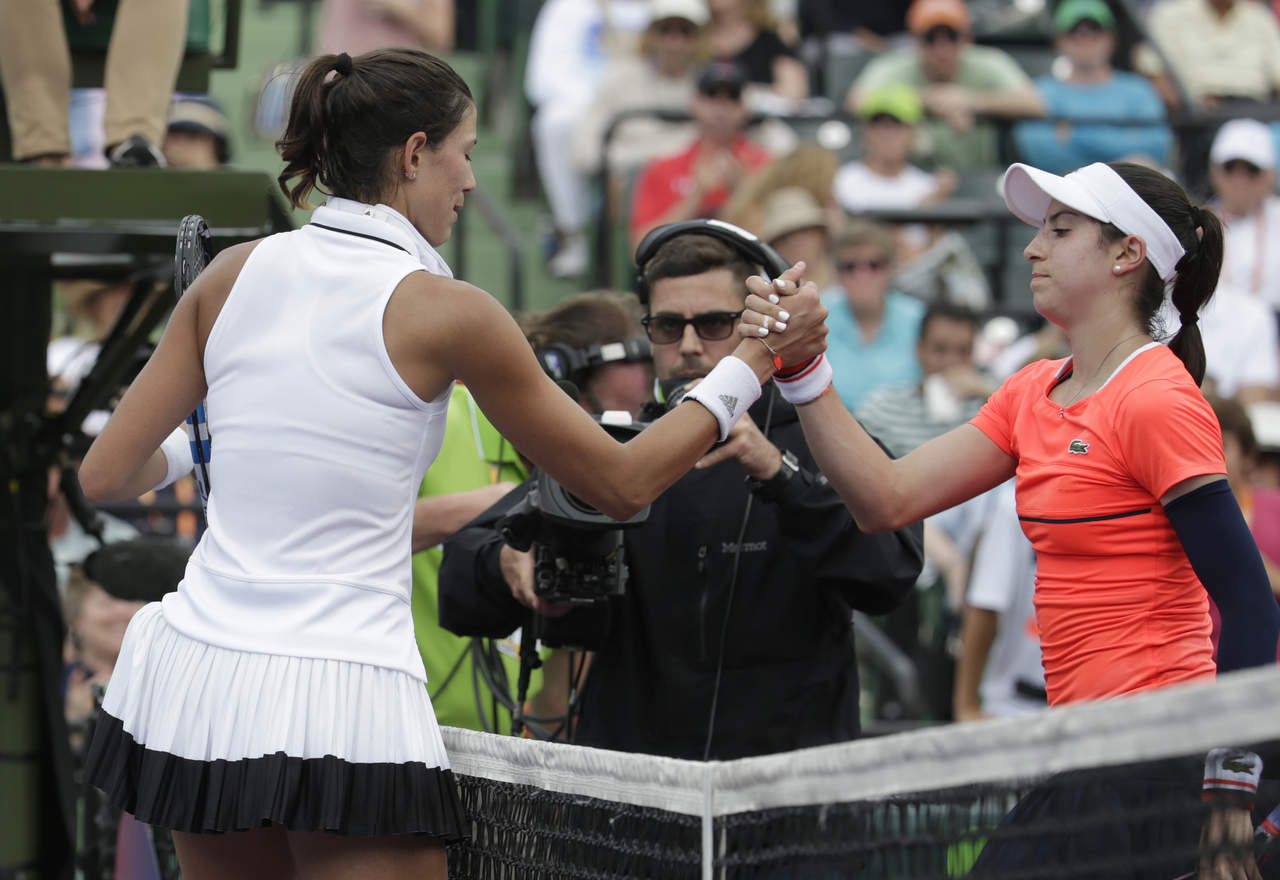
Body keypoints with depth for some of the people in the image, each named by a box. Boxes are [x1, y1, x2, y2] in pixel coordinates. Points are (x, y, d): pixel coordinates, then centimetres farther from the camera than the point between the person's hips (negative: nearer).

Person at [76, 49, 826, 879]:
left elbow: (108, 475, 8)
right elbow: (622, 483, 2)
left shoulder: (236, 273, 6)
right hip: (339, 709, -5)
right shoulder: (443, 311, -7)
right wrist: (755, 360, 11)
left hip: (190, 681, 6)